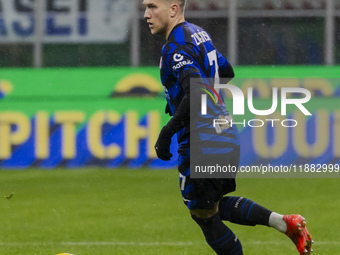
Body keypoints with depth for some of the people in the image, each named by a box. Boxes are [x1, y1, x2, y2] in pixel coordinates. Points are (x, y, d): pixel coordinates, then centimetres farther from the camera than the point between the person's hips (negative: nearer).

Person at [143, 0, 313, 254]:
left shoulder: (176, 47, -19)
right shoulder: (198, 33, 11)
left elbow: (198, 93, -32)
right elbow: (226, 71, 26)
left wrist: (167, 133, -26)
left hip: (203, 145, -10)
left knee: (205, 217, 5)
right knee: (217, 205, 24)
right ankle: (283, 222, 12)